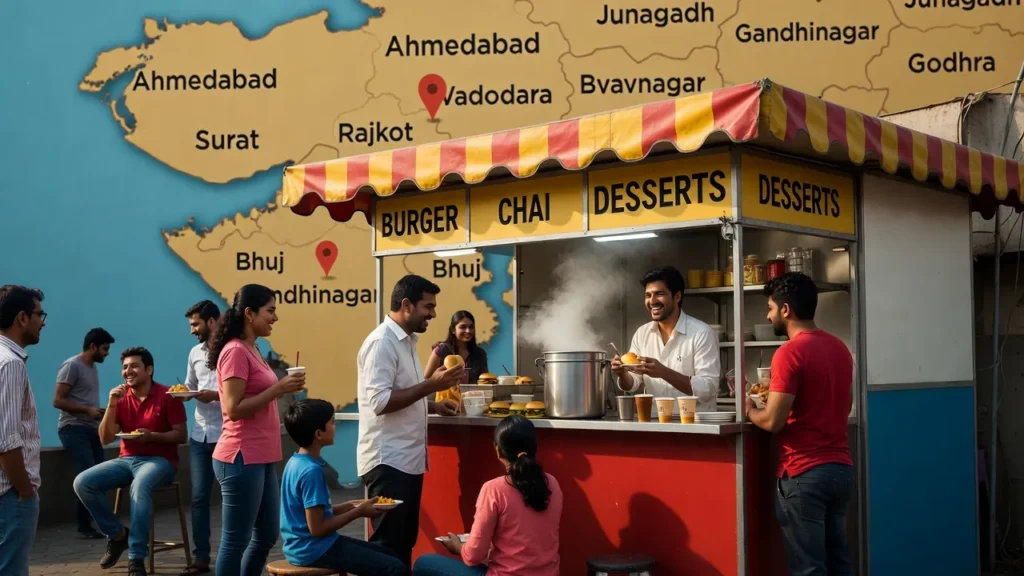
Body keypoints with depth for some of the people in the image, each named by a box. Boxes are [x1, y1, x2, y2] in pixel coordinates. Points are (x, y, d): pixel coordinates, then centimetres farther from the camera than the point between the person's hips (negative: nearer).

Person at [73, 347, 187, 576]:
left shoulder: (167, 396, -5)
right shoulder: (121, 398, 8)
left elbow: (181, 435, -6)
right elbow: (105, 439, 3)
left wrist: (151, 436, -22)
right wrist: (111, 405, -9)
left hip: (159, 460, -5)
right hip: (127, 460, 6)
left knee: (139, 486, -39)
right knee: (82, 483, -17)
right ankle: (117, 534, 1)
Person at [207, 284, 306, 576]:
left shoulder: (252, 350, 14)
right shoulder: (236, 351, -14)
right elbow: (234, 409, -20)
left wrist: (282, 389, 7)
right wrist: (278, 389, -20)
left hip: (261, 458, 10)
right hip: (242, 459, -10)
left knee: (267, 535, 17)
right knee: (236, 541, 0)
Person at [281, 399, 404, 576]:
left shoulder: (296, 462, 7)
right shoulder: (311, 471, -22)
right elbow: (317, 528, -23)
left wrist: (348, 506, 8)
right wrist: (358, 512, -12)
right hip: (314, 549, -10)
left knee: (384, 554, 23)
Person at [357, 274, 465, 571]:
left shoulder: (407, 340, 14)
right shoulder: (382, 342, -15)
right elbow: (379, 402, -23)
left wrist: (433, 405, 8)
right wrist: (432, 384, -21)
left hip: (408, 459, 9)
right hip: (388, 461, -9)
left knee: (404, 541, 13)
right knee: (389, 544, -4)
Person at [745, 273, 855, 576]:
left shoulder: (790, 353, -15)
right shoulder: (840, 348, 10)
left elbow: (773, 422, -17)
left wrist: (749, 409, 4)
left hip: (804, 473, -8)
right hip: (841, 467, 8)